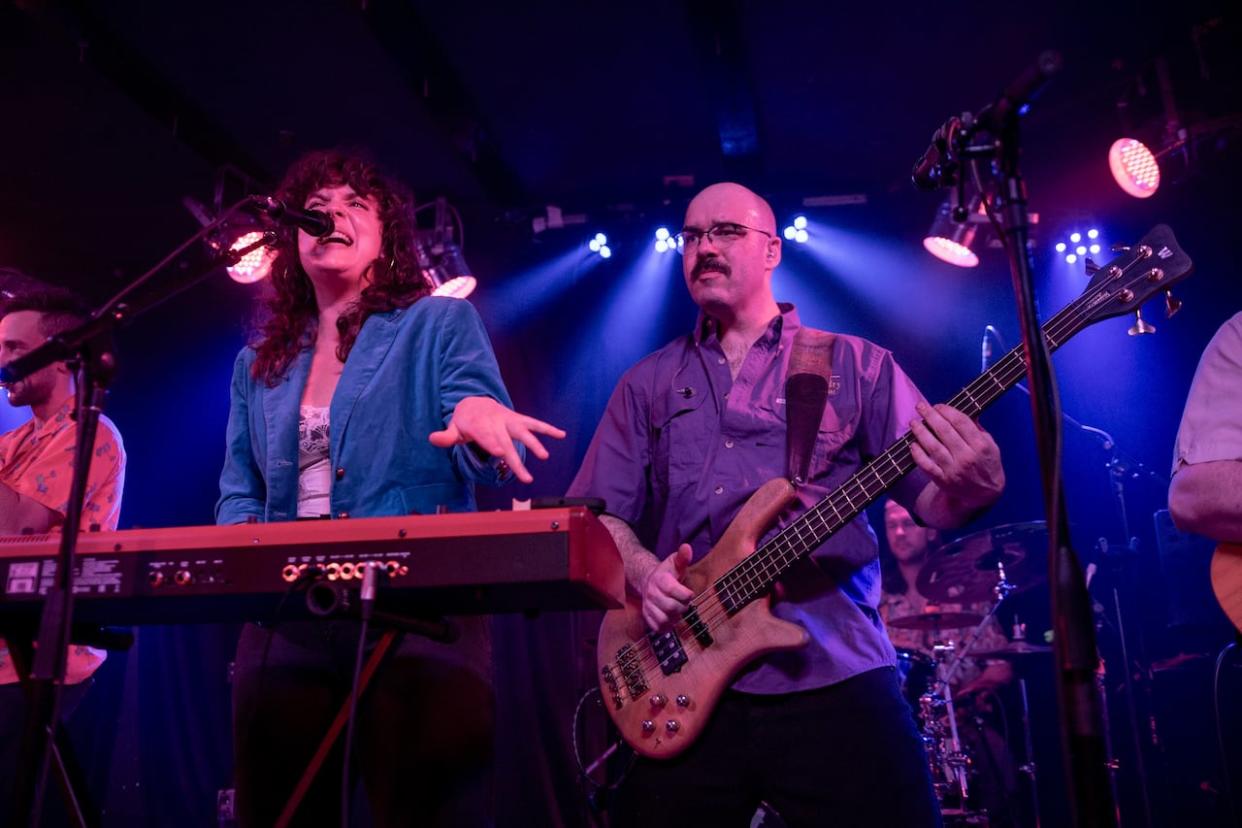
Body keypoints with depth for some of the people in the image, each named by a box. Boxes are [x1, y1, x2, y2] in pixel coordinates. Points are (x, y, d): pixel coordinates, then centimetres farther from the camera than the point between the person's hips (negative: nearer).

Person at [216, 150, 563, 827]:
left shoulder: (441, 323, 5)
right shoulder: (258, 363, 18)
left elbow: (484, 465, -8)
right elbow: (238, 491, 18)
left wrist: (480, 418, -32)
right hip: (283, 626, 5)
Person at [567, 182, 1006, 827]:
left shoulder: (855, 364, 7)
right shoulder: (647, 383, 13)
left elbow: (930, 500, 3)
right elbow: (598, 512, 11)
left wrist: (971, 487, -21)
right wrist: (643, 572, -10)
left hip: (836, 674, -1)